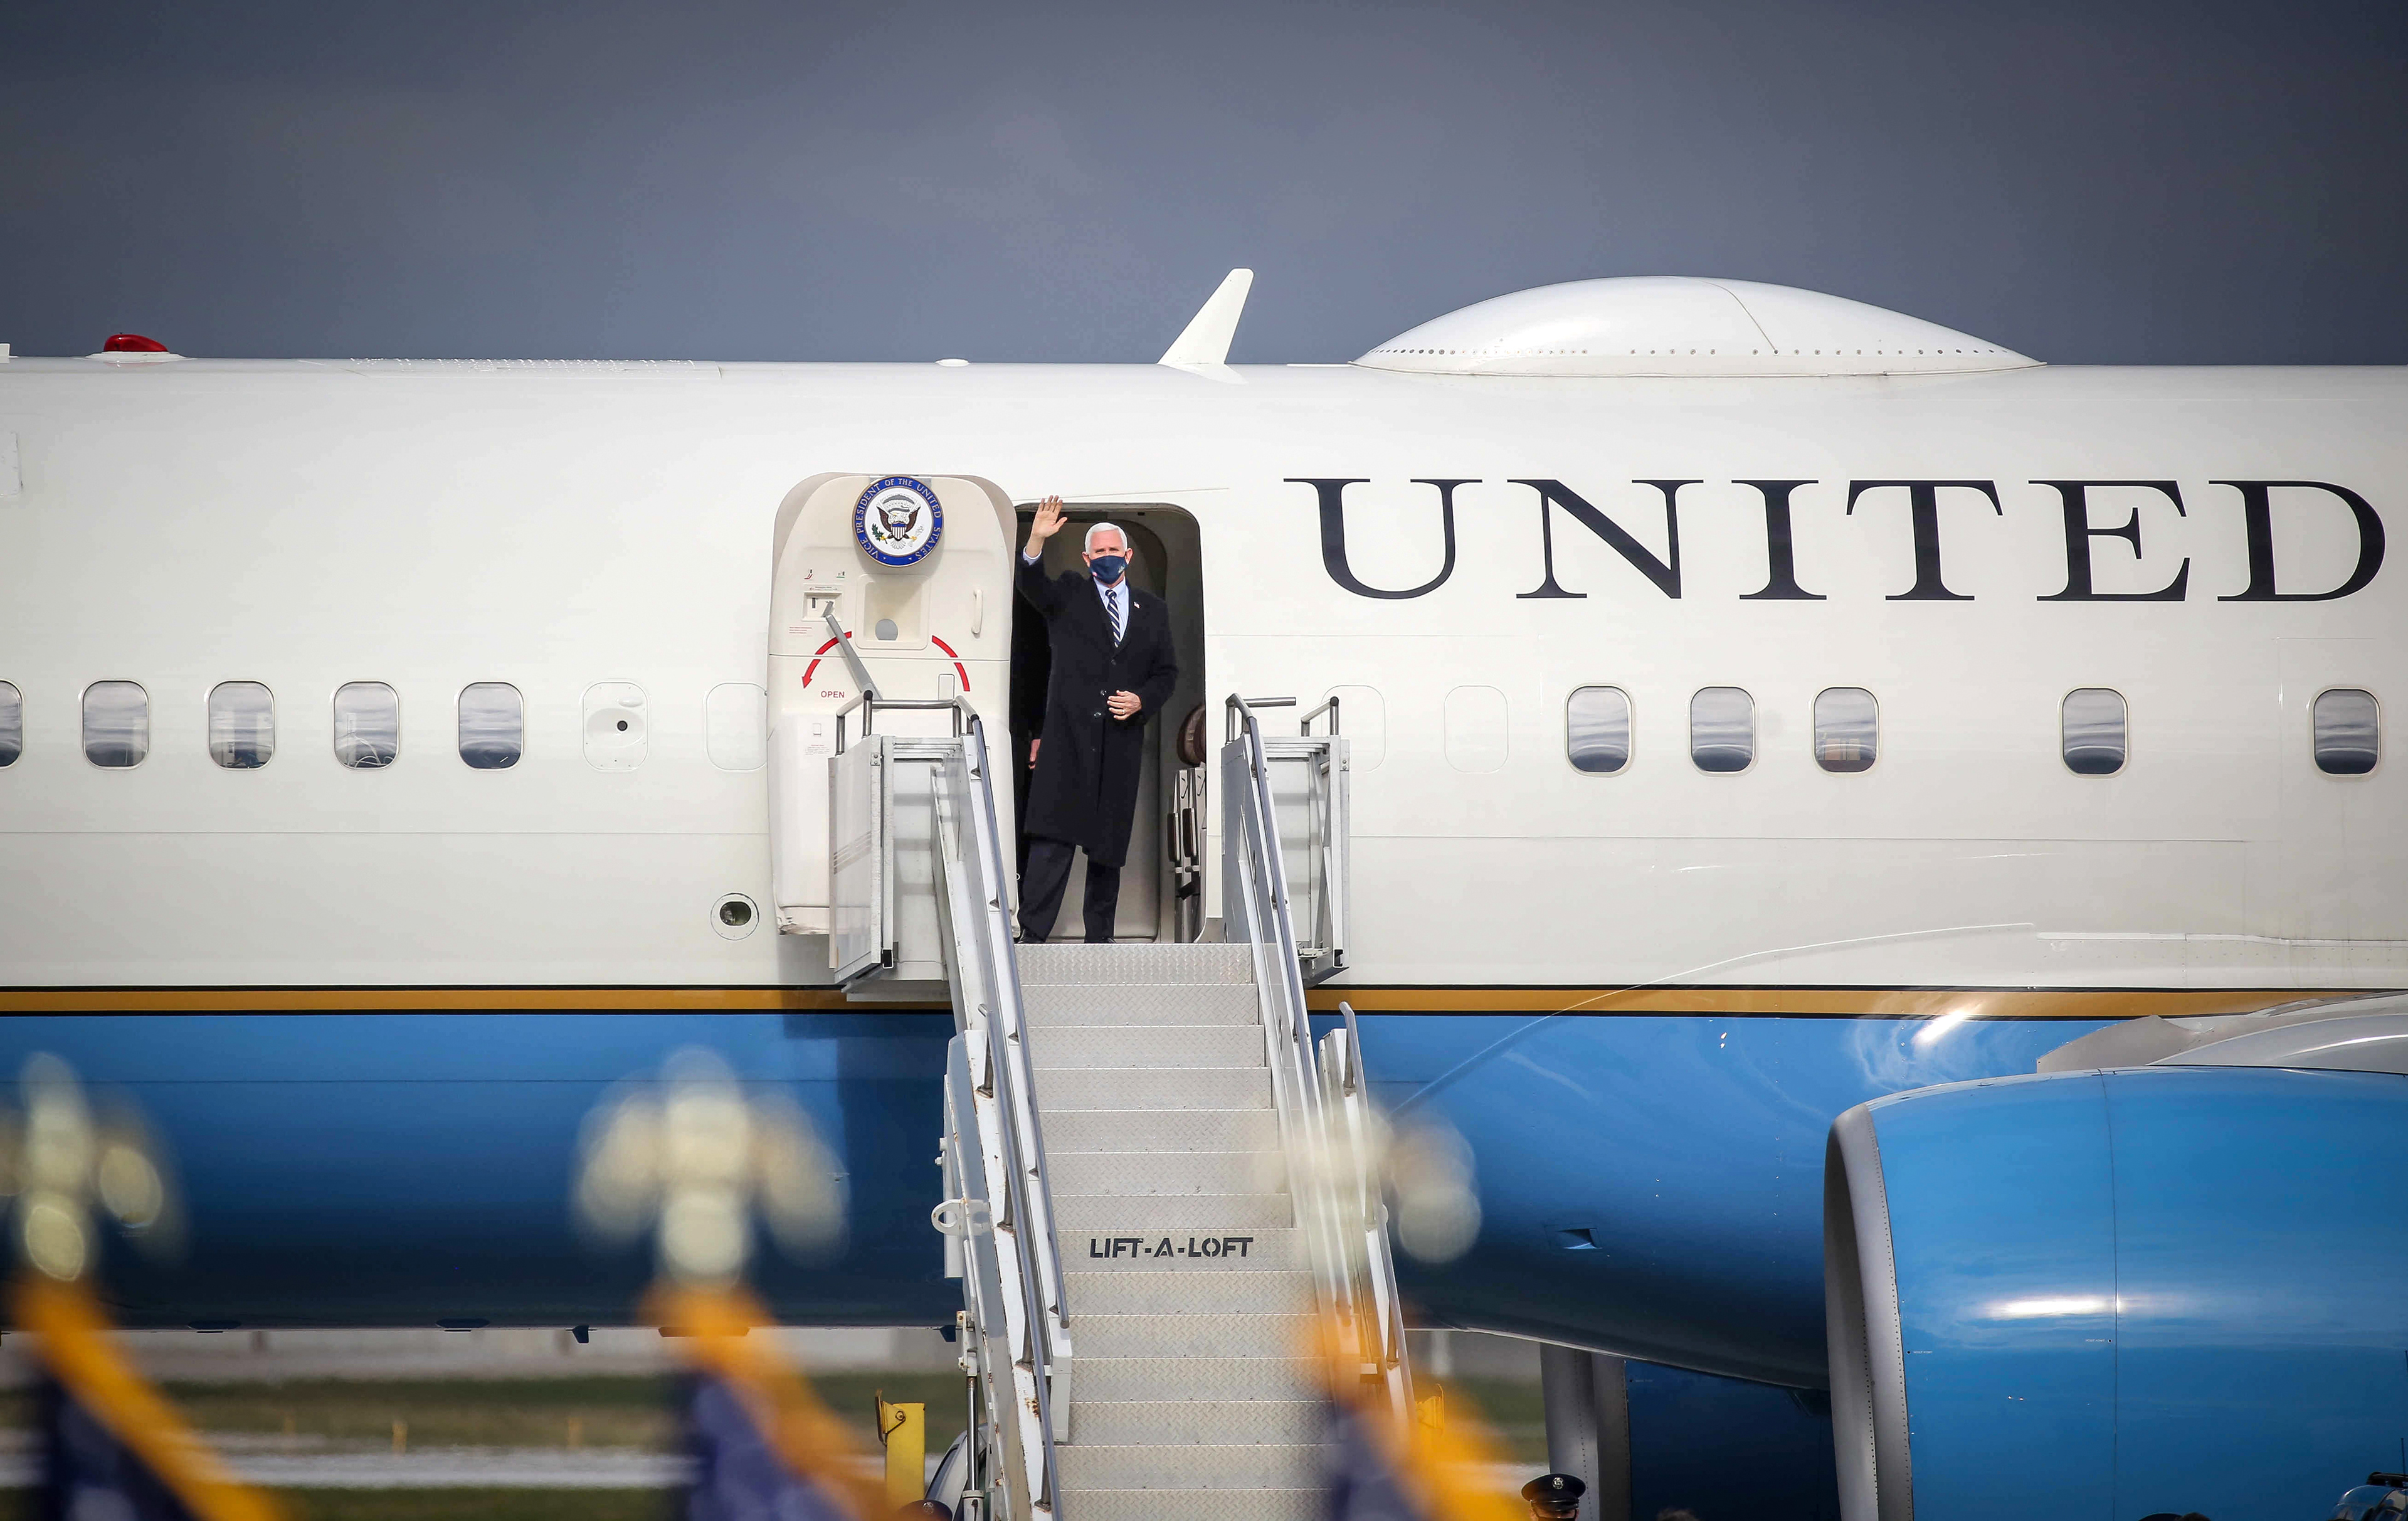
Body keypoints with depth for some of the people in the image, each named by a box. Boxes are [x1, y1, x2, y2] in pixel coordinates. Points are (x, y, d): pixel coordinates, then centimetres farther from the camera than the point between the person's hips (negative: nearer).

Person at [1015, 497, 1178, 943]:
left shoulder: (1152, 609, 17)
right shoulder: (1070, 595, 9)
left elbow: (1167, 672, 18)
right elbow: (1033, 586, -12)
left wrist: (1143, 700, -2)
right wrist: (1037, 542, -30)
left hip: (1122, 741, 3)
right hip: (1069, 737, -3)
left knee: (1108, 844, 9)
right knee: (1053, 838, -12)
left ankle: (1099, 937, 18)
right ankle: (1032, 936, -15)